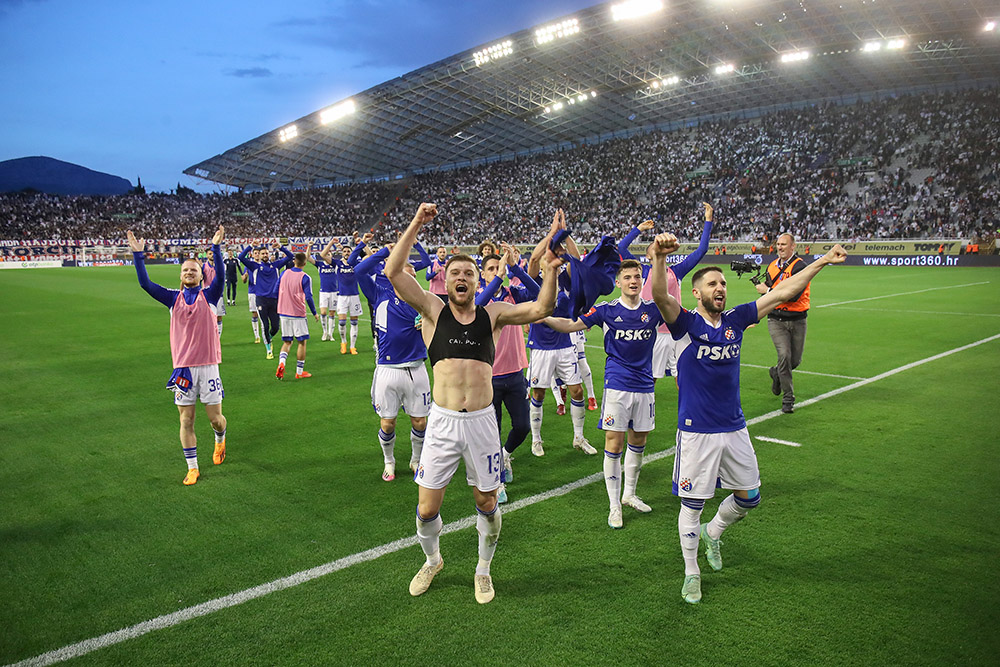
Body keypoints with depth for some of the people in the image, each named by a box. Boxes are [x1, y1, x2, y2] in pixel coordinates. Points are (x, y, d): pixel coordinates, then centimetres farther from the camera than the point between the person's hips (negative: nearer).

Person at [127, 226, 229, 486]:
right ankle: (192, 468, 15)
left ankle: (220, 440, 38)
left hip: (207, 365, -2)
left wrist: (216, 247, -25)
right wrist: (138, 254, -7)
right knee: (186, 420, 4)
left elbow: (220, 275, -14)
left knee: (215, 417, 3)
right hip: (183, 367, 2)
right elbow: (145, 283, 0)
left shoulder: (209, 295, 3)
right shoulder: (174, 298, 8)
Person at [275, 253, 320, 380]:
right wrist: (315, 313, -2)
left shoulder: (284, 273, 5)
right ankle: (299, 372, 10)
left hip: (284, 313, 5)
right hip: (298, 314, -4)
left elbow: (276, 291, 11)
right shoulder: (305, 277, -10)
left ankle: (281, 363, -12)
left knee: (287, 342, 13)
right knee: (302, 342, 8)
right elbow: (308, 297, -14)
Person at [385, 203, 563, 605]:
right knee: (427, 508, 6)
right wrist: (416, 224, -11)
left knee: (487, 503, 12)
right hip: (442, 421, -1)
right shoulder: (433, 311, 3)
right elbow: (393, 271, -7)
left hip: (482, 421, 1)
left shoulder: (492, 314, 7)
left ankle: (483, 570, 36)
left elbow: (541, 308, -2)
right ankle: (432, 561, 36)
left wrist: (550, 271, -17)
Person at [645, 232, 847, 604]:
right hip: (696, 431, -5)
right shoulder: (686, 324, -10)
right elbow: (660, 296, -29)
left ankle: (712, 532, 45)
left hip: (734, 428, 5)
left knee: (748, 497, 16)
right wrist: (659, 258, -48)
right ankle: (691, 573, 25)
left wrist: (823, 262, 7)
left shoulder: (735, 320, 4)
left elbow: (782, 293, 7)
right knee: (692, 504, 5)